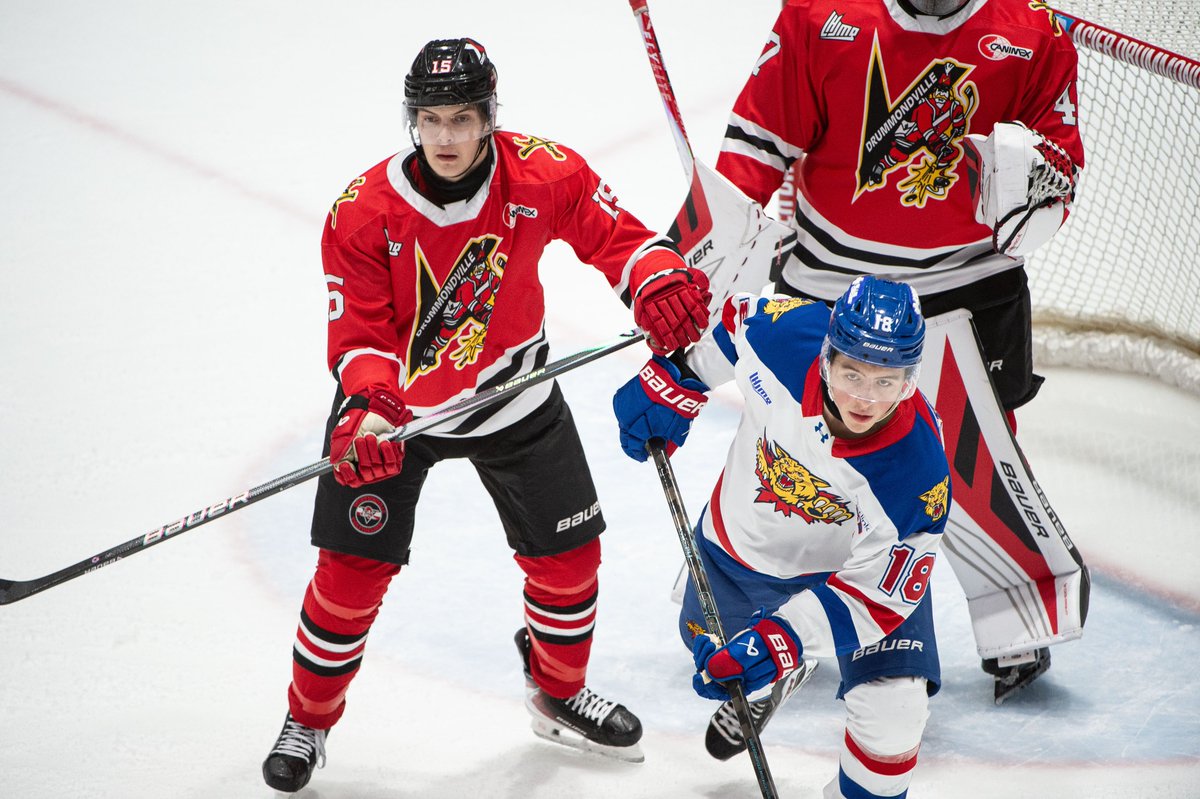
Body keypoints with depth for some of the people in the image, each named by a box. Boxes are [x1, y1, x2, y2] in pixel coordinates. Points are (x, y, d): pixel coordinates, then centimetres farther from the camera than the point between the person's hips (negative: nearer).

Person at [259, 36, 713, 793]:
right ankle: (309, 718, 20)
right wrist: (369, 406, -39)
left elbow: (615, 233, -12)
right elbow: (358, 333, -20)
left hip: (511, 394, 2)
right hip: (396, 397, -2)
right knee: (352, 568, -4)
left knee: (568, 554, 8)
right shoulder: (364, 212, -23)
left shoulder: (543, 175, -20)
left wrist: (660, 280, -33)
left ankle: (559, 694, 36)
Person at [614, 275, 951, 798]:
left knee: (891, 717, -16)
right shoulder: (785, 334, -35)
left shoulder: (917, 475, -40)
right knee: (708, 641, 25)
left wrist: (782, 639, -37)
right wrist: (673, 379, -9)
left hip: (867, 559, -3)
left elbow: (878, 595, -30)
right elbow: (733, 320, -8)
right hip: (747, 536, 3)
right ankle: (766, 688, 63)